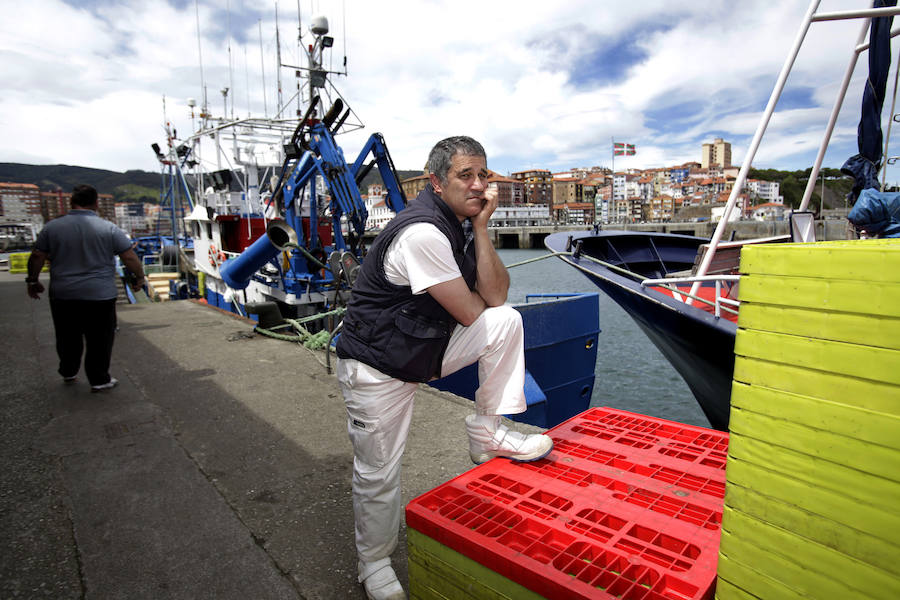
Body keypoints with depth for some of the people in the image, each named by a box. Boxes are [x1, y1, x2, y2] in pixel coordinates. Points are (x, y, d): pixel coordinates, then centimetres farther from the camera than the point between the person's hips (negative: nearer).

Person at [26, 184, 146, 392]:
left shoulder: (52, 227, 1)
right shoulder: (109, 229, -7)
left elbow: (37, 257, 6)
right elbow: (130, 258, -6)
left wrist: (33, 281, 20)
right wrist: (140, 277, 9)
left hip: (62, 295, 3)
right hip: (100, 296, -3)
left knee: (67, 338, 19)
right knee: (100, 340, 6)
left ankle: (68, 373, 36)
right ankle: (99, 380, 12)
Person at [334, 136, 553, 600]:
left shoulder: (463, 223, 2)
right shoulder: (423, 231, -26)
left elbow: (495, 296, -6)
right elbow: (469, 312, -22)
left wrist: (481, 227, -12)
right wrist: (477, 296, 2)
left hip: (429, 345, 8)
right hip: (378, 365, -7)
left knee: (507, 322, -7)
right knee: (378, 474, 4)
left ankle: (488, 434, 4)